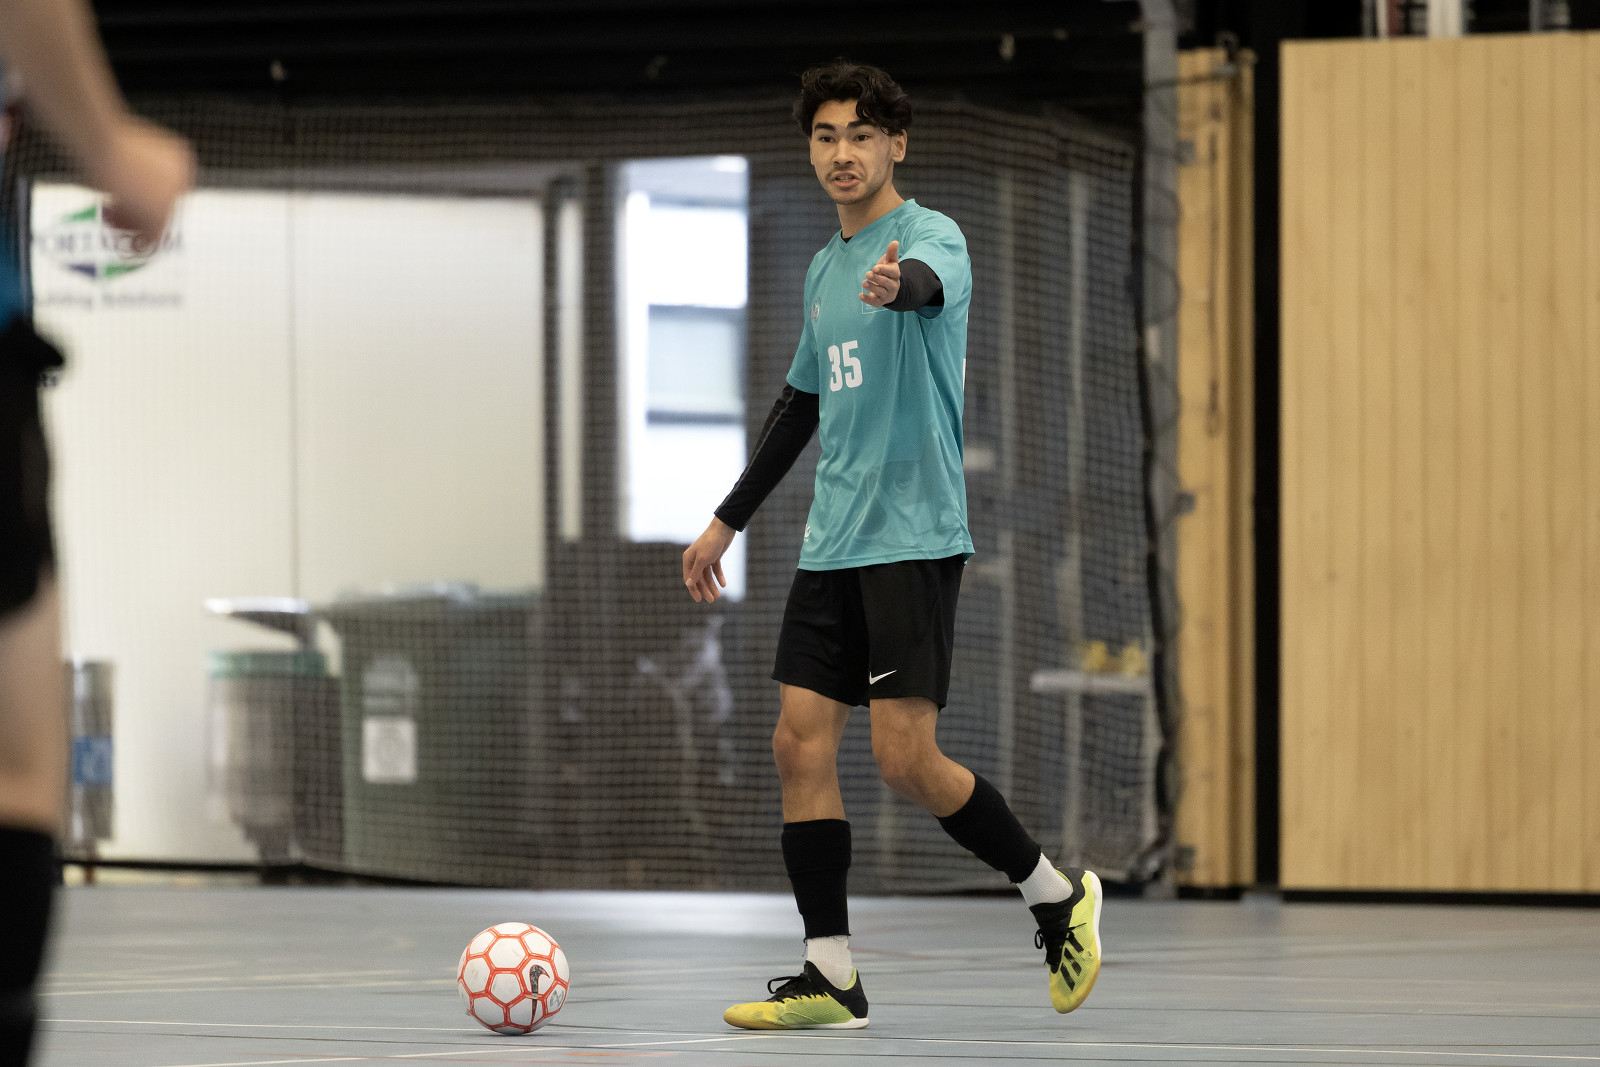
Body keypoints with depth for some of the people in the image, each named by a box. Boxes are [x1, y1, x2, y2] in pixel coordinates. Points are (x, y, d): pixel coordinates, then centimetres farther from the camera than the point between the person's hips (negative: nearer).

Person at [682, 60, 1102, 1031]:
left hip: (914, 538, -8)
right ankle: (831, 977, 2)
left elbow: (931, 283, -33)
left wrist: (896, 285, -58)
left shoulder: (929, 236, -7)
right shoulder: (825, 270, 17)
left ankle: (1059, 896, 8)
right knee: (802, 743, -1)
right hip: (832, 544, 8)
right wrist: (727, 522, 28)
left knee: (907, 759, -12)